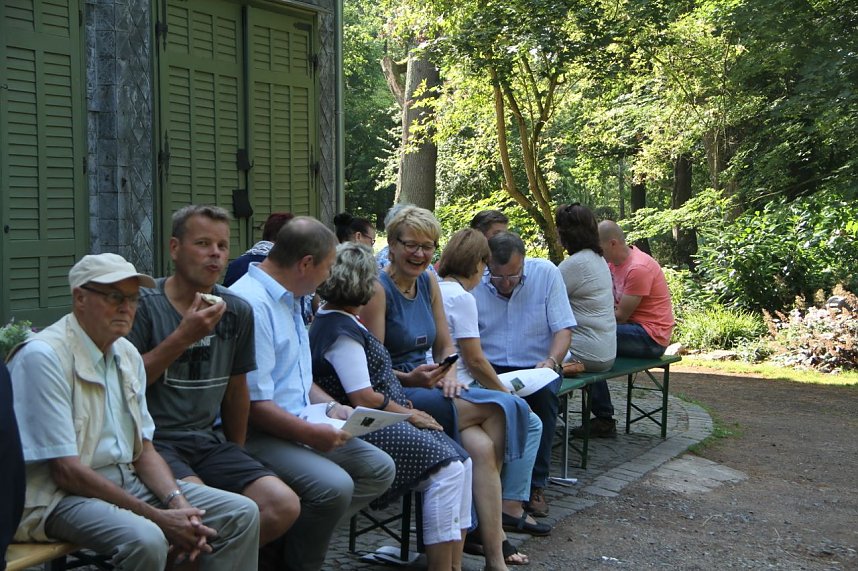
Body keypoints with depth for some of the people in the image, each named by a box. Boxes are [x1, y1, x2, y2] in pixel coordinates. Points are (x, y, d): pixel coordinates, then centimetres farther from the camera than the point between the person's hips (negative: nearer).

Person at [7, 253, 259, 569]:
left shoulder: (128, 355, 10)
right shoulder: (43, 356, -15)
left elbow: (144, 450, 12)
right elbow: (65, 471, -19)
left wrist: (179, 505, -8)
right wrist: (158, 518, -20)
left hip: (128, 482, 8)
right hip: (60, 496, -8)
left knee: (241, 514, -4)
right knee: (146, 540, -35)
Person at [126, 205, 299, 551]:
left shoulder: (237, 311, 11)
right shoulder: (144, 304, -4)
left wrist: (236, 457, 22)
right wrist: (182, 337, -14)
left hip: (209, 441, 5)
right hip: (153, 441, -5)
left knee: (284, 507, -17)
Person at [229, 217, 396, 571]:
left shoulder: (287, 299, 15)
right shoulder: (251, 304, -19)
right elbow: (253, 403, -22)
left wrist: (330, 406, 10)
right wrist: (311, 433, -21)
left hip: (300, 423, 10)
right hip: (258, 434, -10)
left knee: (379, 468, 2)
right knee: (333, 485, -29)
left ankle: (301, 539, -1)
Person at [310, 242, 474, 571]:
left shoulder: (329, 320, 17)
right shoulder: (342, 331, -15)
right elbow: (365, 399, -19)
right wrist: (409, 415, -7)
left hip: (380, 424, 10)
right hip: (368, 432, -10)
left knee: (461, 462, -3)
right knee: (446, 468, -20)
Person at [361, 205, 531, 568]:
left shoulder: (428, 283, 12)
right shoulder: (378, 288, -10)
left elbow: (445, 344, 13)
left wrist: (449, 375, -7)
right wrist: (411, 379, -28)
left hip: (425, 387, 6)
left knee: (481, 446, -23)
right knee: (499, 409, -21)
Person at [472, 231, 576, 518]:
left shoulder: (546, 273, -5)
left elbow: (563, 329, -5)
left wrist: (551, 361, -25)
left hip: (536, 366, 0)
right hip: (490, 368, 0)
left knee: (544, 393, -34)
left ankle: (536, 484, -19)